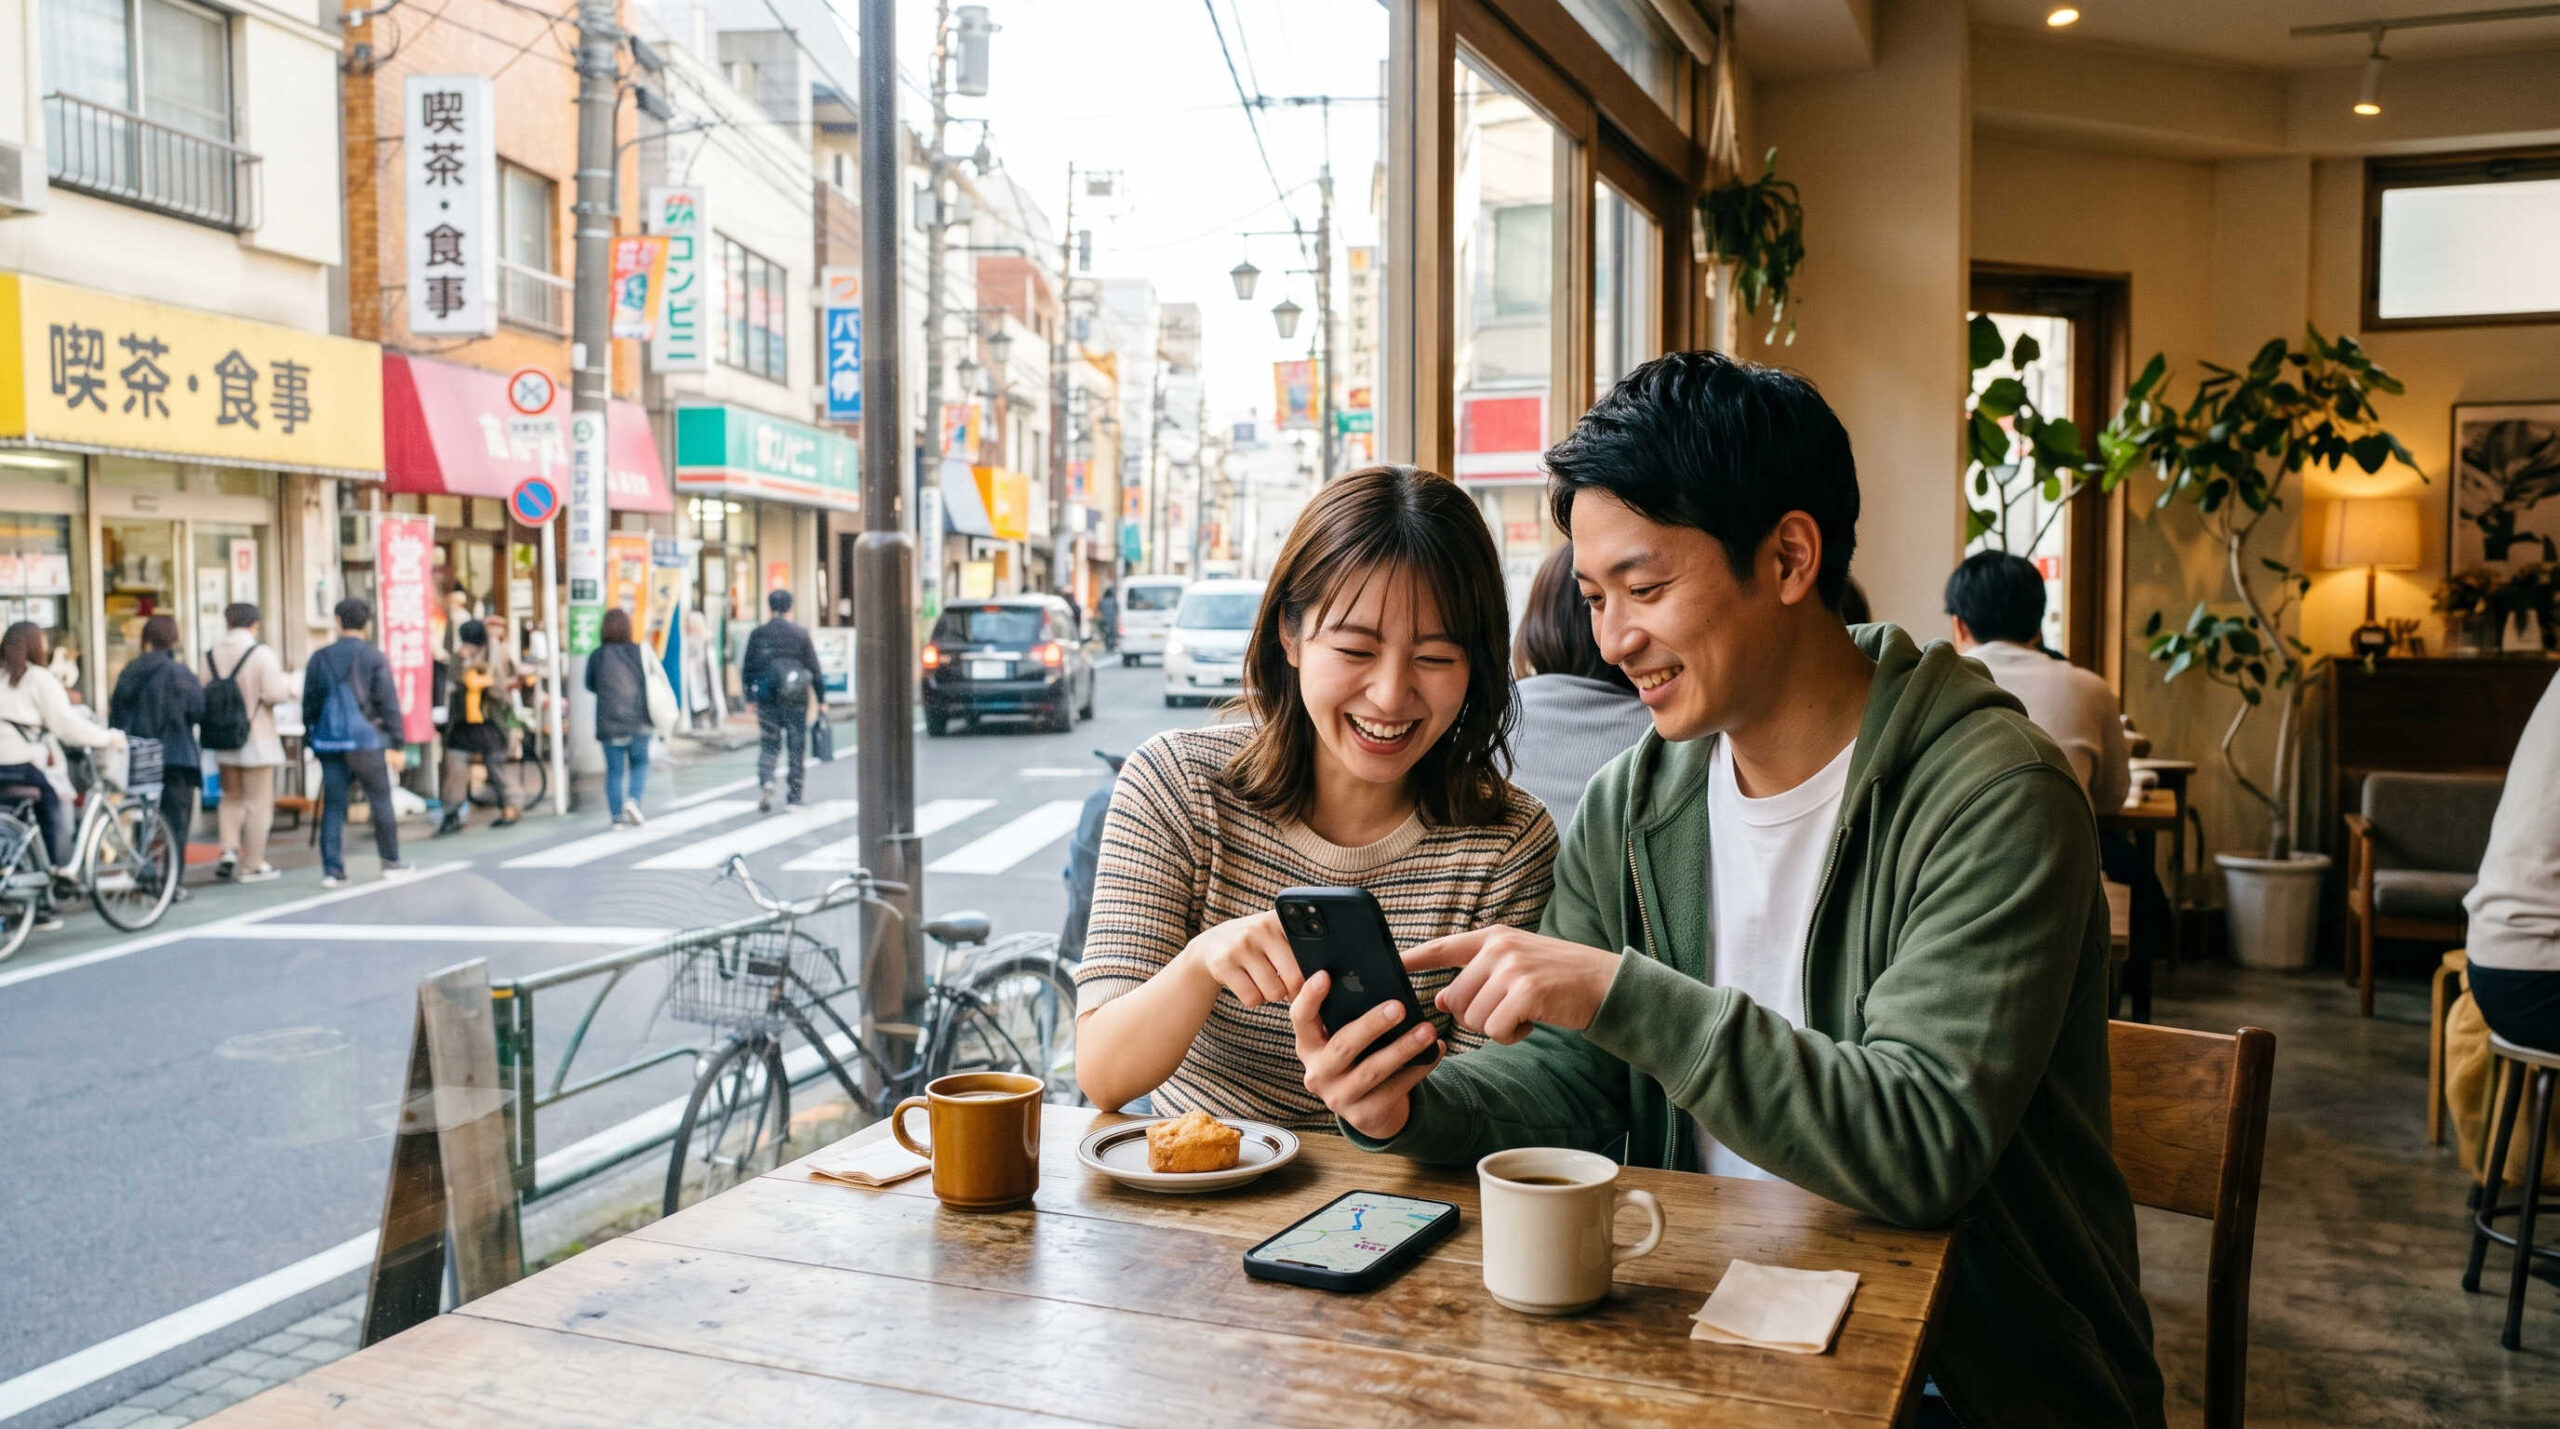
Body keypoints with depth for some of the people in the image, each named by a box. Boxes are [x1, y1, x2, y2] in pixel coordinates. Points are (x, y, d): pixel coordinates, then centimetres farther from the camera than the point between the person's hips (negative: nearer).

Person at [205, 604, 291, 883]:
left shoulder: (211, 656, 3)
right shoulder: (262, 654, -13)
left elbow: (205, 694, 0)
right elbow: (274, 694, -20)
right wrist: (289, 687, -1)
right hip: (257, 740, -5)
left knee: (231, 797, 20)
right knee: (258, 802, 3)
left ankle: (229, 850, 4)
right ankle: (252, 865, 7)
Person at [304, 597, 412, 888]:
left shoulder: (320, 658, 5)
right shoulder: (374, 658, -5)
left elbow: (310, 702, 9)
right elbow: (388, 703, -6)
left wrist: (310, 738, 18)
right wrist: (395, 744, -2)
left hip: (330, 741, 3)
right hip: (367, 740, -3)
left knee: (333, 806, 4)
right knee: (381, 803, 9)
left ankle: (332, 869, -1)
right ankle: (391, 863, 16)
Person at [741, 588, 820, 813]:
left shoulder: (758, 634, 1)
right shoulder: (800, 634, -3)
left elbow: (748, 669, 4)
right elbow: (814, 668, -2)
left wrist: (750, 698, 14)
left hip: (766, 699, 1)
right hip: (795, 700, -1)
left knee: (768, 744, 8)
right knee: (797, 744, 9)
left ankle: (765, 782, -16)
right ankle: (795, 793, 13)